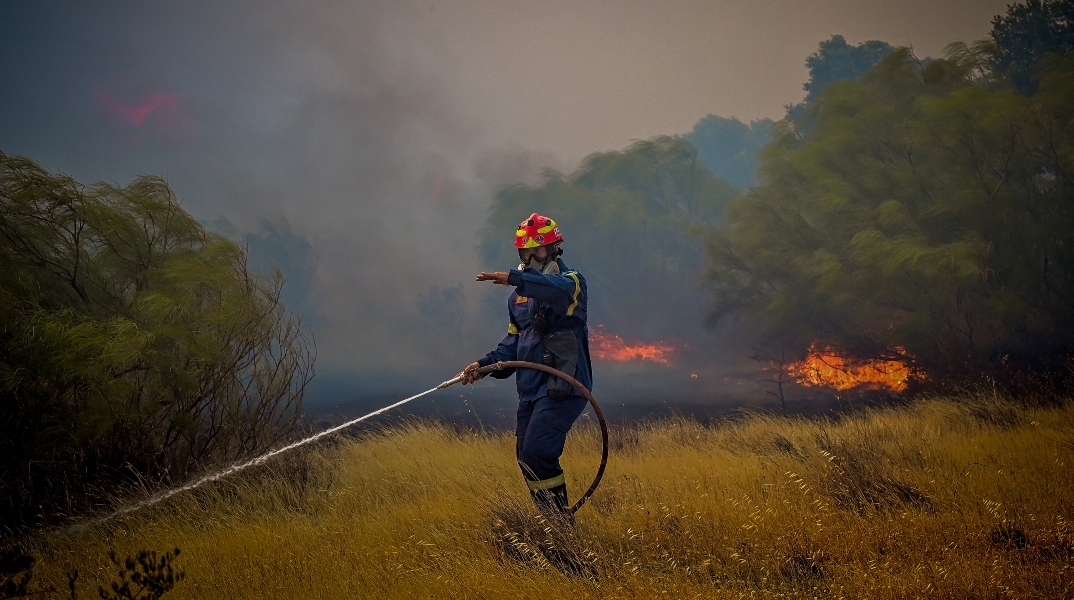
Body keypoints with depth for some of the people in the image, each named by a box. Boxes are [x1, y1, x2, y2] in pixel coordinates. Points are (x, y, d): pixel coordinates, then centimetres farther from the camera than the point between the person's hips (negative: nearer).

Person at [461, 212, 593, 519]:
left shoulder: (571, 280, -5)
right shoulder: (519, 295, 18)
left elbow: (559, 289, -31)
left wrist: (514, 278, -44)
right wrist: (485, 364, 4)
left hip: (563, 386, -8)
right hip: (531, 388, 8)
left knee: (537, 452, -19)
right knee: (526, 459, 7)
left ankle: (562, 522, -9)